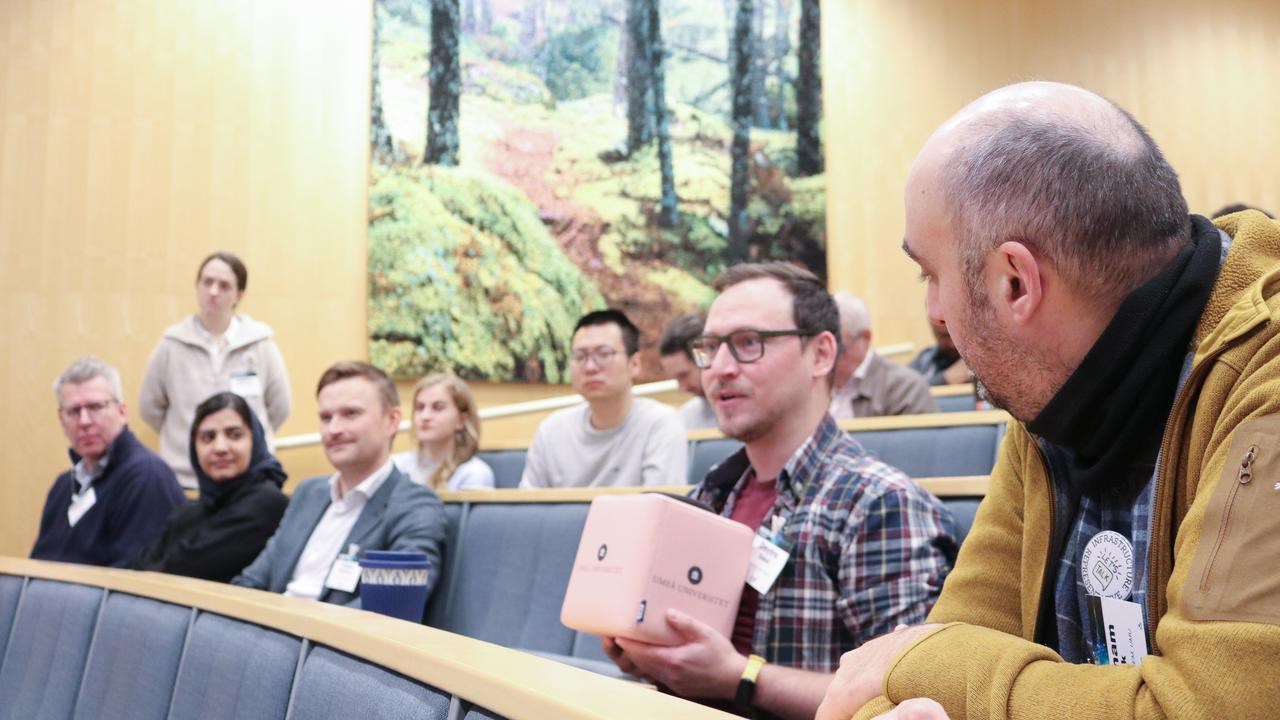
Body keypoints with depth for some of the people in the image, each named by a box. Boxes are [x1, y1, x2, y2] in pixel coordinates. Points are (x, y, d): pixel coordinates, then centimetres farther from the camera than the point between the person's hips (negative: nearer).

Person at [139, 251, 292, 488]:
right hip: (183, 480, 0)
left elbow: (279, 406, 6)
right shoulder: (173, 345, 0)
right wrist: (184, 437, 11)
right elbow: (150, 406, 9)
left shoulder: (259, 343, -2)